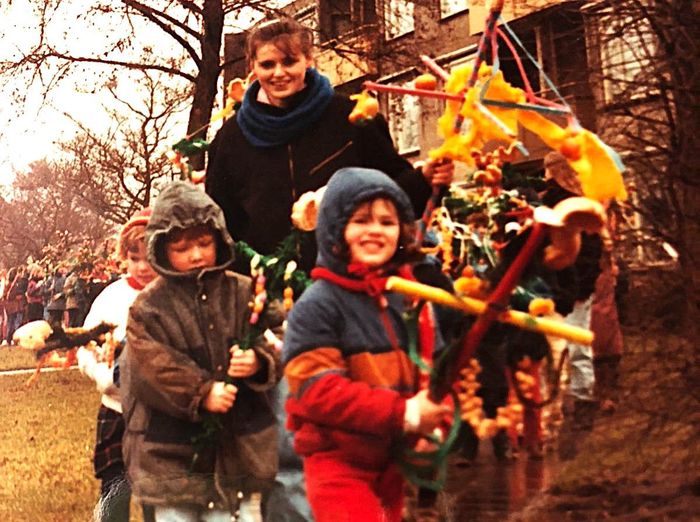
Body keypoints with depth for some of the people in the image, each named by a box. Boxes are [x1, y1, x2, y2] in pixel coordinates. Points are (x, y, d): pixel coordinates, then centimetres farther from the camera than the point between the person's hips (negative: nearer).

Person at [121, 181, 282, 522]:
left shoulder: (245, 293, 3)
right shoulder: (148, 307, -3)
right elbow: (153, 367, -13)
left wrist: (259, 361, -19)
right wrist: (201, 393, -24)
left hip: (238, 447, 2)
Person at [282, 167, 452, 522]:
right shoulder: (317, 304, -13)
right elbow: (316, 390, -20)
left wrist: (435, 417, -13)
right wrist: (403, 413, -24)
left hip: (399, 460, 6)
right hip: (339, 463, -6)